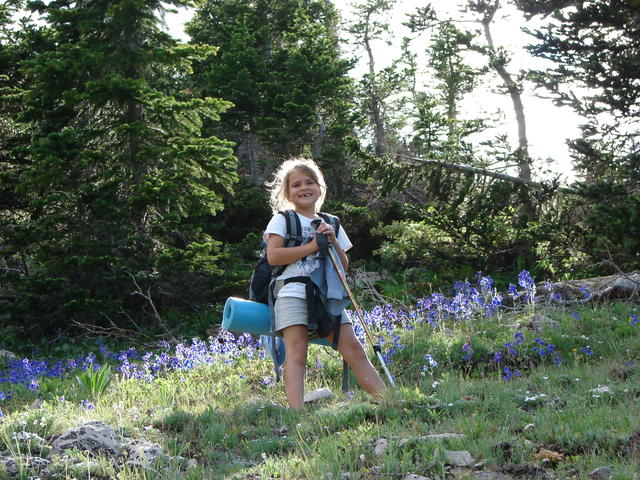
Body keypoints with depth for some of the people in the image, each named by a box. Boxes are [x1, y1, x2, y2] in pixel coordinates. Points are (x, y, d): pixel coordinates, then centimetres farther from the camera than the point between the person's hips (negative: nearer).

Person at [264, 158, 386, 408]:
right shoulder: (282, 219, 9)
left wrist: (333, 241, 1)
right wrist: (312, 246, -6)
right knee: (297, 353, -16)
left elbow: (343, 267, 18)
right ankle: (296, 412, -26)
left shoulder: (330, 224, 23)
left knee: (353, 349, -6)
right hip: (293, 292, -4)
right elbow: (273, 256, -7)